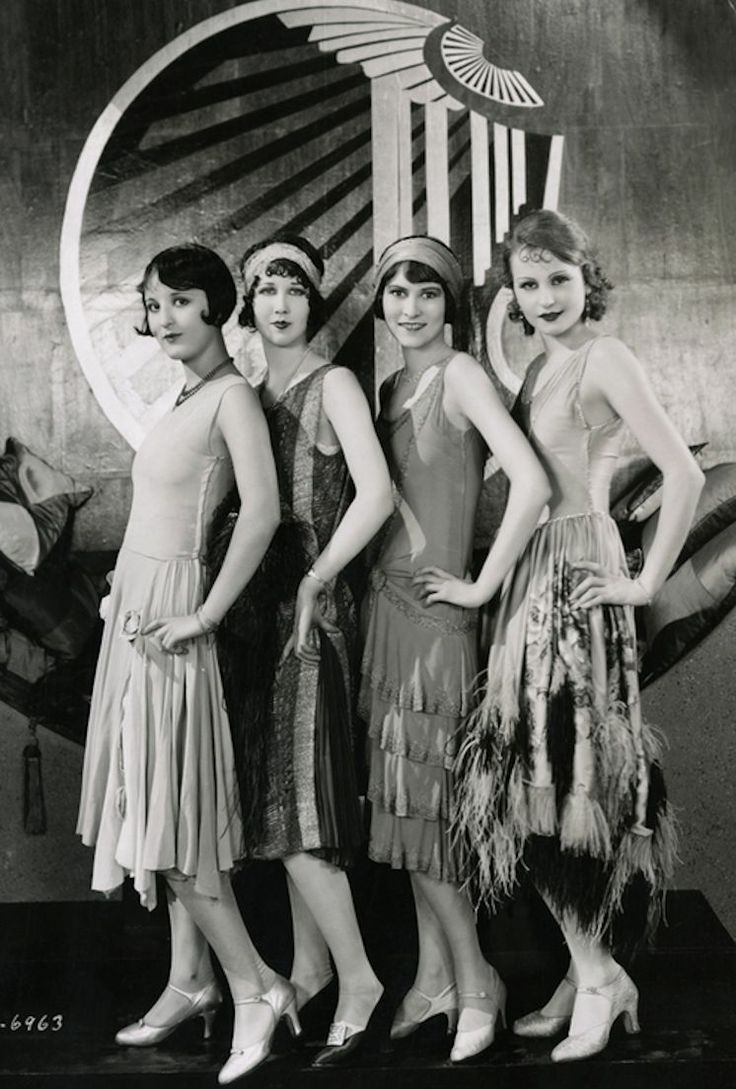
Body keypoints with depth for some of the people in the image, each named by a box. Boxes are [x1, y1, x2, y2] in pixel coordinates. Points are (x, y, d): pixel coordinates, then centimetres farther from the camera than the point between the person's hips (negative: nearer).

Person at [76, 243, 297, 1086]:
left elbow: (262, 511, -25)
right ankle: (190, 981, 20)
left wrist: (203, 616, -21)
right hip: (135, 604, 9)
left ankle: (255, 986, 3)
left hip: (167, 611, -9)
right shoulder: (186, 398, 13)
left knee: (173, 805, -6)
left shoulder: (232, 395, -13)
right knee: (160, 803, 11)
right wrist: (128, 594, 12)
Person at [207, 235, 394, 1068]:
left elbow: (376, 494, -19)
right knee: (275, 794, 11)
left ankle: (358, 980, 0)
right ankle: (310, 966, 22)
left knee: (296, 793, -10)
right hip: (252, 606, 7)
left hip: (308, 605, -7)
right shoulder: (248, 389, 13)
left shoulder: (332, 385, -7)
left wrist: (313, 585, -15)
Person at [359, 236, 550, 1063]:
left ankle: (475, 984, 12)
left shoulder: (461, 374, -10)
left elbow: (531, 485, -22)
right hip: (386, 600, 7)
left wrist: (482, 585, -16)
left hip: (434, 611, -7)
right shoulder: (391, 388, 14)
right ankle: (434, 976, 23)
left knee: (424, 797, -3)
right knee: (403, 798, 11)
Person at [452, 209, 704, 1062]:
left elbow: (684, 473, -18)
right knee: (534, 781, 9)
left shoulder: (605, 359, -9)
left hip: (578, 579, -8)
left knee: (555, 780, -6)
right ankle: (588, 972, 18)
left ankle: (596, 972, 7)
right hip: (533, 576, 8)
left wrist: (648, 581, -15)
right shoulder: (541, 365, 15)